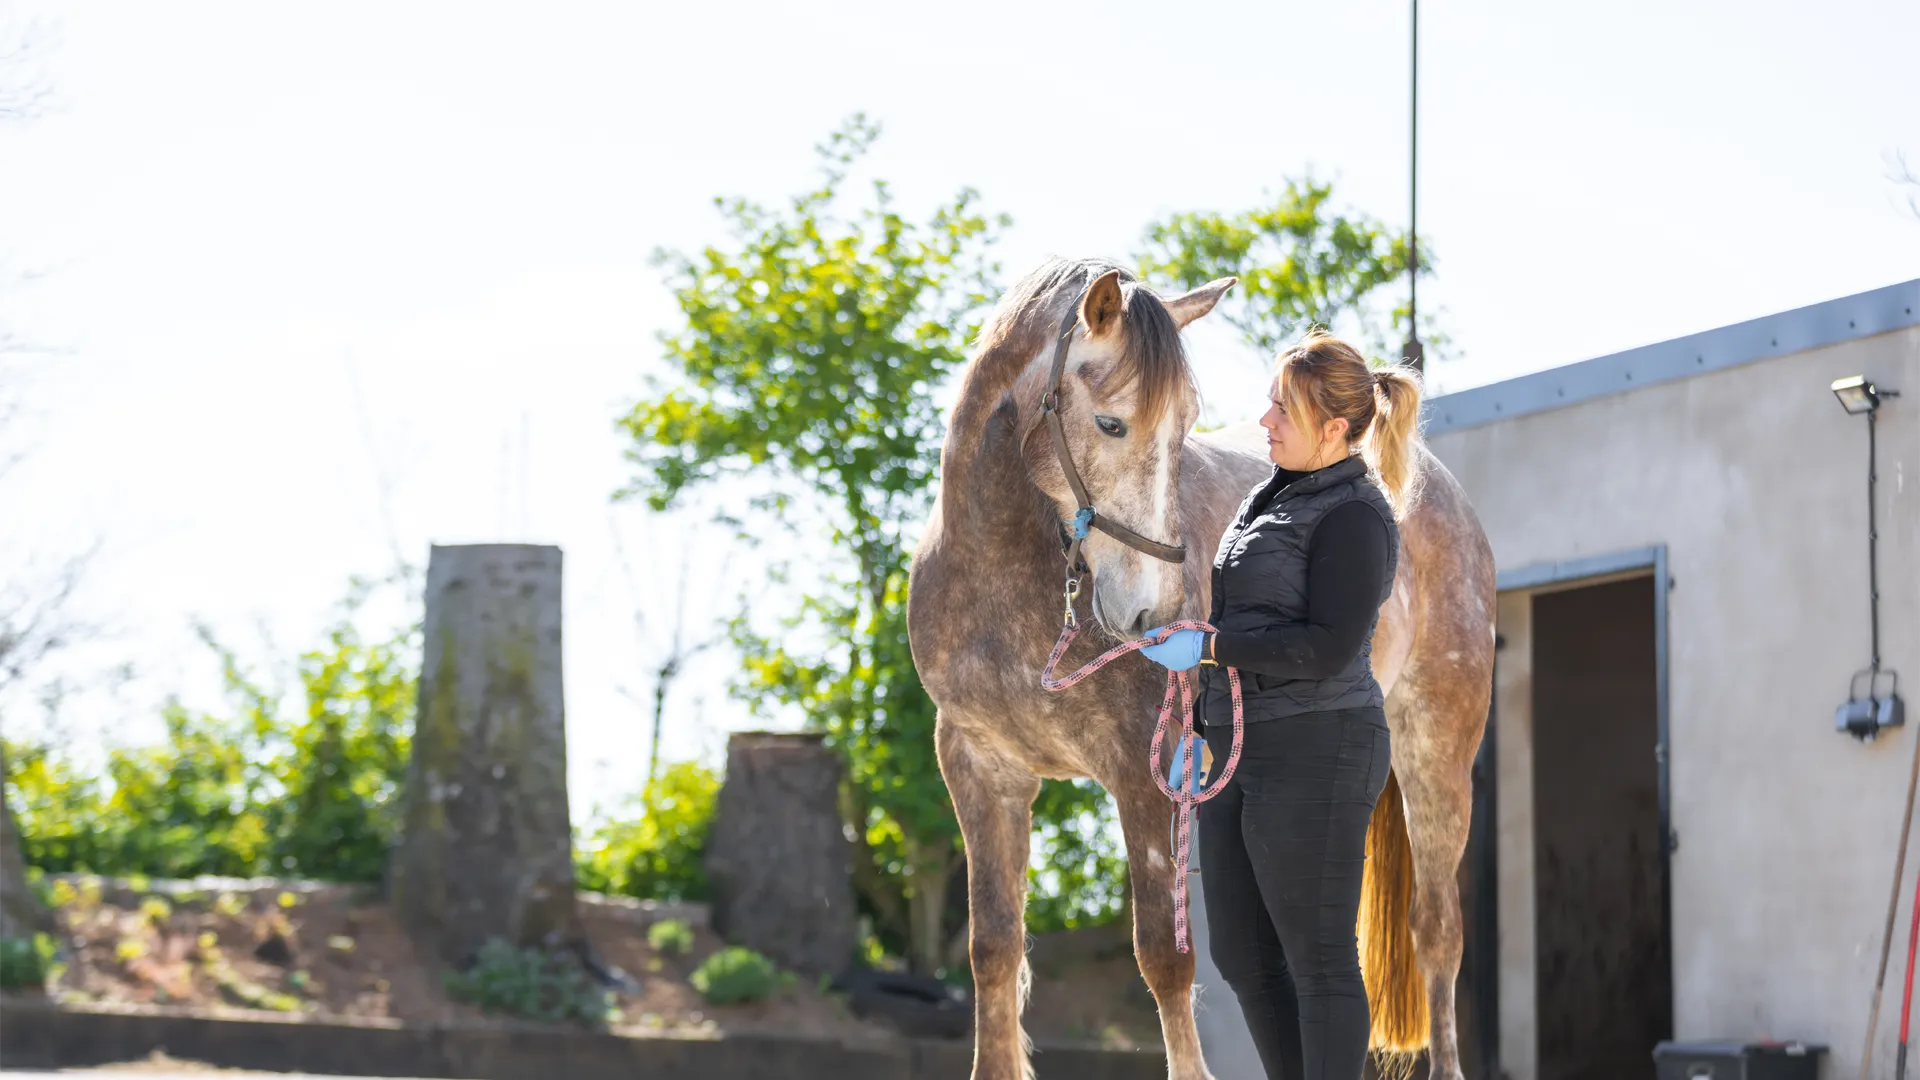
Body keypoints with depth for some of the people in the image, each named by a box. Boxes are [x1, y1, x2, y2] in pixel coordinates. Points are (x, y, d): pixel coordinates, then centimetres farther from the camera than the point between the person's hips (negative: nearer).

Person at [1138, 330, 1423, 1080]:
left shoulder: (1354, 516, -12)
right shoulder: (1276, 497, 16)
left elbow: (1329, 647, -20)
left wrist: (1207, 647, -19)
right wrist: (1200, 733, 24)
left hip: (1314, 754, -10)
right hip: (1242, 753, 10)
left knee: (1319, 960, -4)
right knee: (1242, 956, 11)